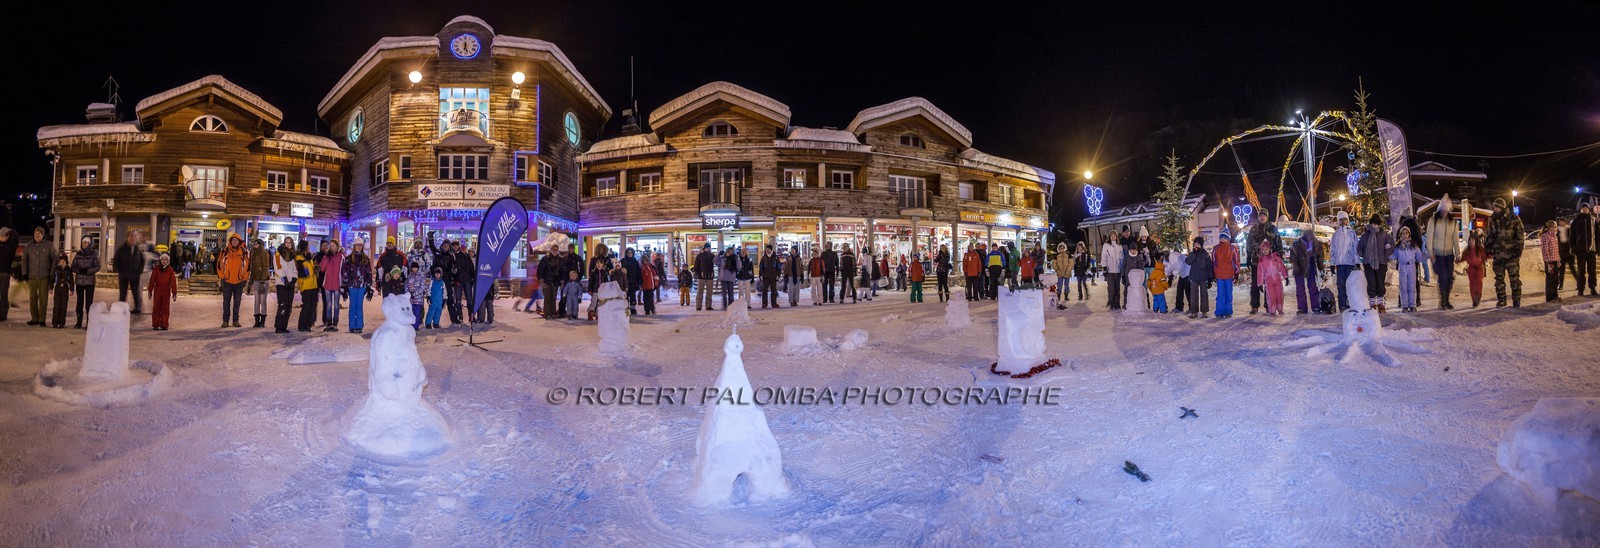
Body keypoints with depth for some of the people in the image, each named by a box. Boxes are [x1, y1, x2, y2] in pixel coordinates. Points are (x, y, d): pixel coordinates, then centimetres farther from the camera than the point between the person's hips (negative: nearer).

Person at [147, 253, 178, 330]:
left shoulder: (170, 270, 1)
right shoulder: (156, 269, 1)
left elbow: (173, 282, 0)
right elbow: (152, 280, 3)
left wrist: (174, 293, -3)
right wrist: (150, 291, 2)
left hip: (166, 291, 0)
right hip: (157, 290, 0)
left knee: (165, 308, 2)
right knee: (156, 308, 2)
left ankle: (164, 325, 7)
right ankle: (155, 325, 7)